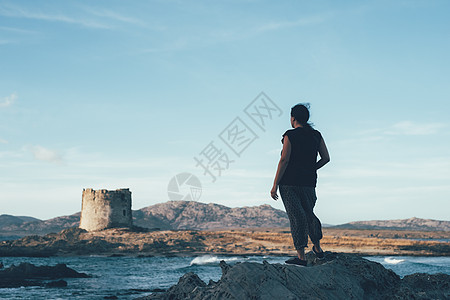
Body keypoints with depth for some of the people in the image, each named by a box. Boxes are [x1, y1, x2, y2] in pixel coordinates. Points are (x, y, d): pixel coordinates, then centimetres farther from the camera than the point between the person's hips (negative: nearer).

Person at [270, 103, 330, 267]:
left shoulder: (290, 135, -8)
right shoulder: (316, 135, 7)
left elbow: (284, 160, -13)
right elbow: (326, 158, 7)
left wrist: (275, 185, -10)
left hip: (289, 182, -5)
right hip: (309, 182, 5)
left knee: (296, 216, -4)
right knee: (309, 213, 22)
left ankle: (301, 256, -6)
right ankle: (318, 249, 28)